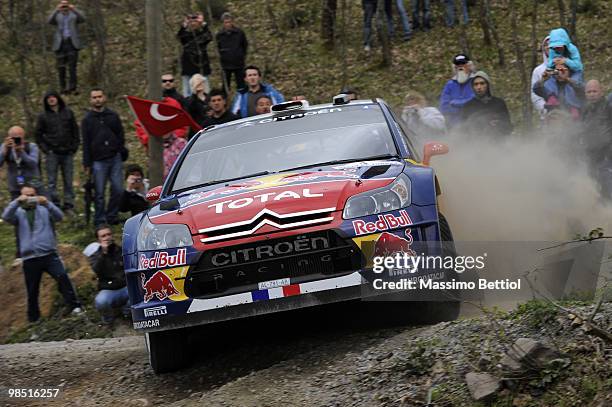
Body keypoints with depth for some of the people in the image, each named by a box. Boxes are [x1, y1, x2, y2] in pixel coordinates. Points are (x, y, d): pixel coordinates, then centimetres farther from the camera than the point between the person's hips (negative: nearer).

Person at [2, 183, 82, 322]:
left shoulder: (44, 209, 8)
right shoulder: (18, 213, 8)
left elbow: (59, 216, -8)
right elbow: (6, 217, -12)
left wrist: (47, 203, -27)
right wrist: (17, 202, -27)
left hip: (49, 254, -1)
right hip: (30, 258, 1)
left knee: (62, 277, -20)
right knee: (32, 291, 8)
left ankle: (74, 306, -14)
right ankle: (33, 318, 20)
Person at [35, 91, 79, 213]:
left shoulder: (68, 113, 7)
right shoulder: (43, 116, 3)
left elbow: (75, 131, 9)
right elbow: (38, 134, 6)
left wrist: (74, 147, 1)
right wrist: (45, 149, -3)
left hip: (67, 153, 1)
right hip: (52, 153, -1)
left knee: (68, 181, 3)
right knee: (51, 181, -2)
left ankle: (68, 206, 8)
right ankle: (54, 205, 1)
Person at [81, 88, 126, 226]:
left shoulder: (113, 116, 12)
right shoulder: (87, 120, 8)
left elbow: (121, 136, 15)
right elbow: (86, 143, 7)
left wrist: (122, 153, 1)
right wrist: (87, 164, 1)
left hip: (115, 158, 1)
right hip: (98, 161, -1)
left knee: (117, 189, -2)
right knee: (99, 192, -2)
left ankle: (112, 216, 12)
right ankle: (100, 220, 5)